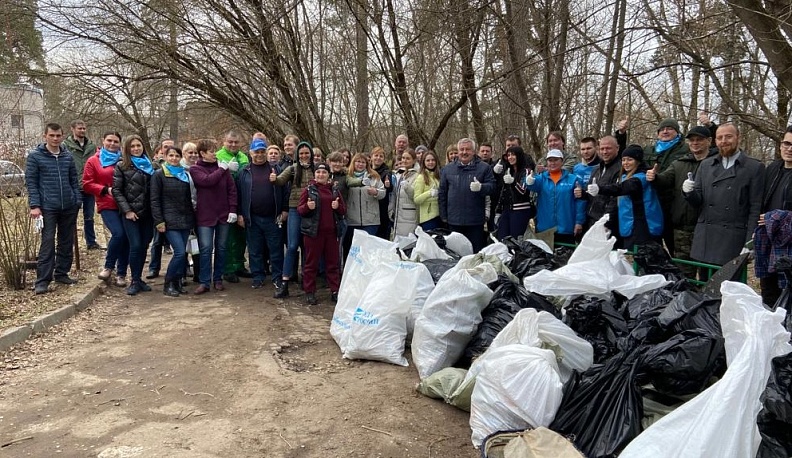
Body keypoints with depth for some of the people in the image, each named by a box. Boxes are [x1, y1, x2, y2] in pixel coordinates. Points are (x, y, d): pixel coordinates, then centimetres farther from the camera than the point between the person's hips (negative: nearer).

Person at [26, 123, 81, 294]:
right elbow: (31, 182, -4)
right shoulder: (35, 156, -2)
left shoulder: (68, 156, 9)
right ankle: (42, 280, 0)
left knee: (67, 242, 10)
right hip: (48, 207, -4)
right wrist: (35, 205, -12)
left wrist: (78, 200, 5)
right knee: (48, 243, -5)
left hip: (69, 207, 4)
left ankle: (62, 273, 22)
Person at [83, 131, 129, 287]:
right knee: (118, 234, -21)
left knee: (126, 238, 2)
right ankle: (108, 267, 1)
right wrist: (106, 190, -11)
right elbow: (87, 184, 2)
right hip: (107, 205, -3)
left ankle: (121, 273, 15)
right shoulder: (93, 161, 6)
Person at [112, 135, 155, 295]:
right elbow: (116, 191, -3)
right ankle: (134, 281, 3)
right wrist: (127, 210, -10)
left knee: (144, 246, 6)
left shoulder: (149, 165, 13)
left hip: (147, 213, 4)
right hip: (130, 213, -4)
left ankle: (139, 279, 18)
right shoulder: (121, 166, 1)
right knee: (135, 246, -9)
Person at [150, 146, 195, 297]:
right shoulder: (159, 175, 1)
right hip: (170, 220, -5)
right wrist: (159, 221, -11)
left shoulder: (185, 175, 15)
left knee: (182, 253, 3)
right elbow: (154, 200, -4)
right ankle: (168, 284, 1)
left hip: (185, 220, 5)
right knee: (180, 252, -14)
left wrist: (192, 219, 12)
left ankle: (176, 283, 15)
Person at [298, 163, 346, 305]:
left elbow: (343, 211, 13)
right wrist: (307, 206, -20)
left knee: (333, 262, 8)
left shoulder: (334, 190, 11)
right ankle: (309, 292, 13)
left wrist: (338, 207, -8)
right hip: (313, 232, -3)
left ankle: (335, 291, 15)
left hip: (331, 232, 3)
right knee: (311, 263, 5)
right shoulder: (309, 190, 2)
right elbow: (299, 209, 0)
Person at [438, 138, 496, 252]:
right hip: (454, 221, 2)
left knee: (475, 251, 2)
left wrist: (480, 187, -24)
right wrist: (443, 216, 8)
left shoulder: (484, 168, 4)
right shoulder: (447, 169, 10)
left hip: (475, 221, -2)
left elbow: (492, 187, -2)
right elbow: (442, 194, 12)